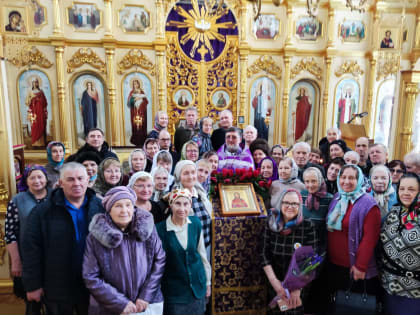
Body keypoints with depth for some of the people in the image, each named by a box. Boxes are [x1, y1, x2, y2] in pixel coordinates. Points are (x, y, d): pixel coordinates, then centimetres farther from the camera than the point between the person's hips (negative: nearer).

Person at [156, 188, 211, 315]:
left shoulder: (196, 224, -5)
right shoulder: (160, 229, -16)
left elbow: (201, 253, 5)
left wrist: (208, 282, 11)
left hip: (198, 287, 3)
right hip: (174, 291, -3)